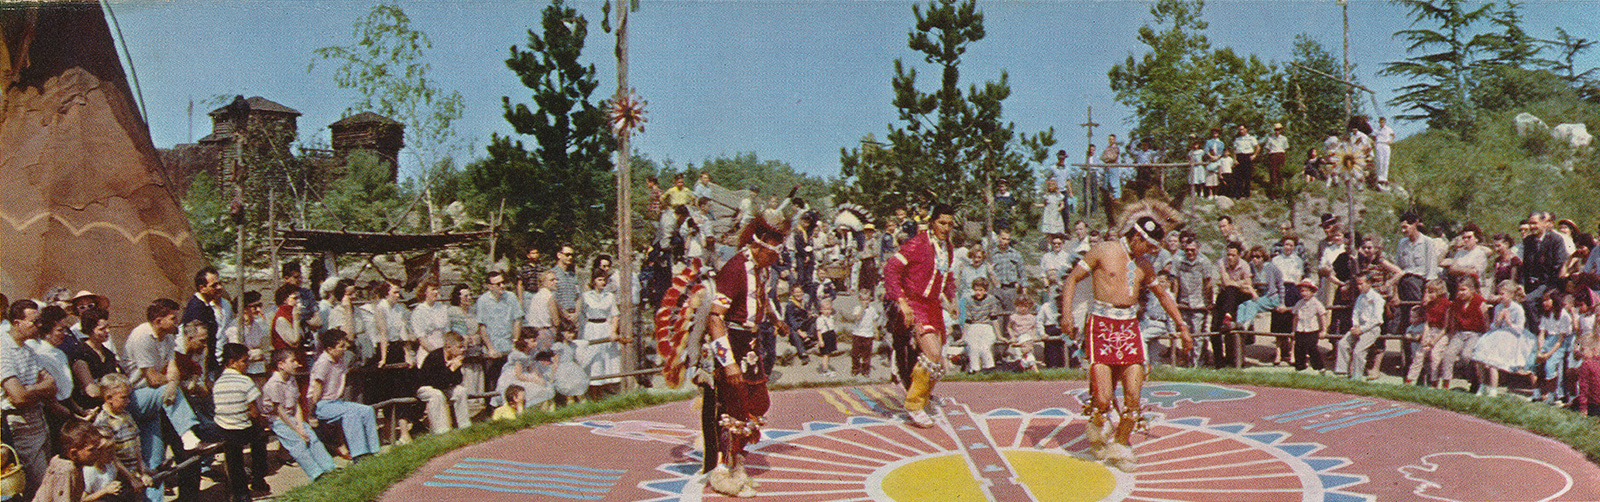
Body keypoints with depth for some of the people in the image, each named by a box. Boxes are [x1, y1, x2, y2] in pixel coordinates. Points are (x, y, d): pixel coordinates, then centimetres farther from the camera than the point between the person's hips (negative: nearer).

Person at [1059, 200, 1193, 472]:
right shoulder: (1104, 251, -2)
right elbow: (1073, 278, 1)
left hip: (1129, 327, 5)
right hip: (1101, 325, -5)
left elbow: (1163, 294, 27)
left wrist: (1182, 326, 26)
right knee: (1102, 399, -11)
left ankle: (1121, 446, 15)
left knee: (1133, 396, -3)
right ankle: (1097, 429, 20)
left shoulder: (1144, 265, 12)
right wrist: (1066, 315, -10)